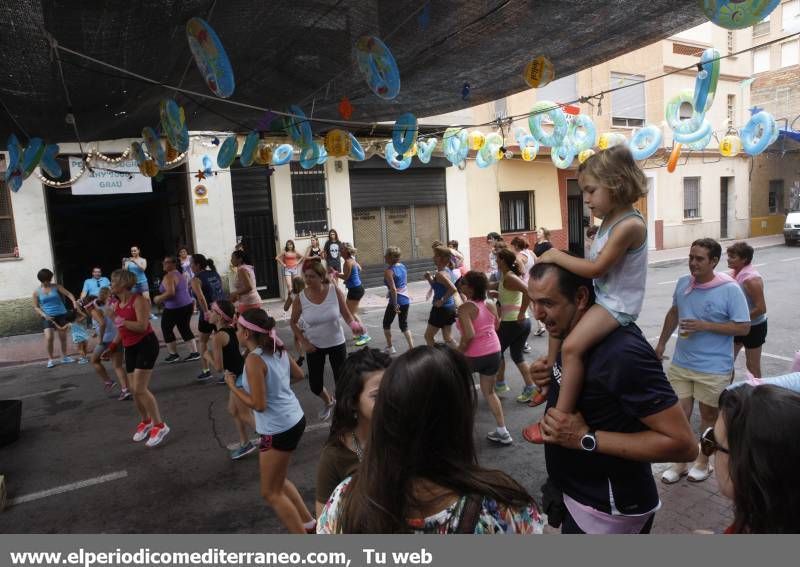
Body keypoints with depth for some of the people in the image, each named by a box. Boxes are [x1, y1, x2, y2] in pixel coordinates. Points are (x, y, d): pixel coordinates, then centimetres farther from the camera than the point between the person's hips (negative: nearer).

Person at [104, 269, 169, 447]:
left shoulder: (138, 300, -17)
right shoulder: (116, 305, 9)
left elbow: (142, 326, -27)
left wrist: (123, 322, -19)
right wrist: (112, 348, 15)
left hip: (146, 345, -8)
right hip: (130, 348, 8)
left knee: (140, 389, -11)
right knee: (134, 389, 11)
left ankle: (159, 425, 1)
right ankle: (146, 421, 31)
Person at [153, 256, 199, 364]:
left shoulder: (168, 276, -16)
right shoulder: (180, 274, 14)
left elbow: (170, 293, -27)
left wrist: (159, 298, -13)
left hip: (174, 308, -9)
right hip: (187, 305, 9)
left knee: (166, 329, 7)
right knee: (185, 329, 14)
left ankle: (173, 354, 11)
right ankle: (194, 352, 12)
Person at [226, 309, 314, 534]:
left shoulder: (254, 360, -21)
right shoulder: (278, 350, 2)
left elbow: (259, 404, -21)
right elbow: (299, 375, 15)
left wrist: (232, 386, -10)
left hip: (278, 430, -9)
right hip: (294, 420, 9)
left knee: (271, 492, 11)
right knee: (277, 480, 28)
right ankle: (308, 522, 38)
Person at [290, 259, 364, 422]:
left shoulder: (334, 290, -17)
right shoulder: (300, 298, -16)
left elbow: (347, 315, -8)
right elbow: (293, 323, 1)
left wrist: (354, 324, -29)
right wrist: (303, 342, -10)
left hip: (337, 343, -1)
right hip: (314, 347, 1)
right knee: (315, 385, 9)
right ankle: (329, 402, 45)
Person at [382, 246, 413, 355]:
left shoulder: (388, 271, -17)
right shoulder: (402, 266, 6)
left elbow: (393, 289, -24)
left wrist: (395, 305, -20)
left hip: (396, 301, -7)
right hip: (406, 300, 7)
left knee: (386, 324, 16)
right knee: (404, 325, 17)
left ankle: (390, 347, 22)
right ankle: (411, 347, 11)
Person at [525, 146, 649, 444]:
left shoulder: (630, 225, -24)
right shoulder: (610, 220, 6)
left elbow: (596, 268, -27)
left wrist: (557, 256, -18)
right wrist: (559, 258, -1)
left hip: (618, 304, -11)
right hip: (601, 296, 11)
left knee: (572, 346, -27)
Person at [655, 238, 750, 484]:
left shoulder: (730, 289, -16)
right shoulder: (682, 283, -1)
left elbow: (743, 327, -14)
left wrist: (704, 326, -23)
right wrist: (661, 343, 18)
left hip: (713, 369, -4)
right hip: (680, 364, 4)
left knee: (708, 415, 15)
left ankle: (703, 461, 36)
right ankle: (680, 462, 28)